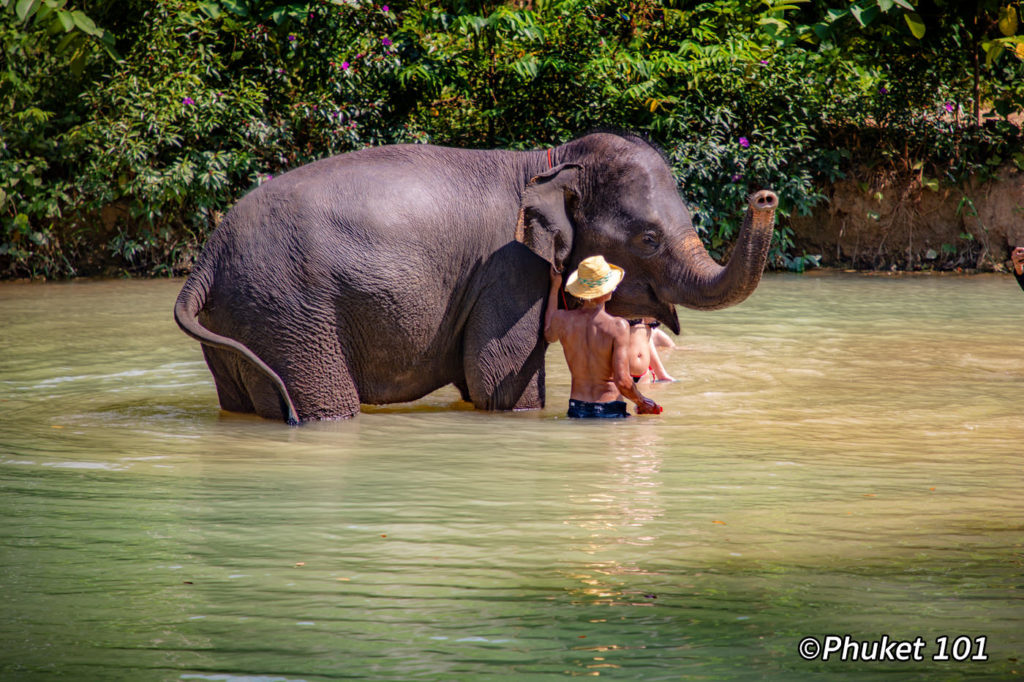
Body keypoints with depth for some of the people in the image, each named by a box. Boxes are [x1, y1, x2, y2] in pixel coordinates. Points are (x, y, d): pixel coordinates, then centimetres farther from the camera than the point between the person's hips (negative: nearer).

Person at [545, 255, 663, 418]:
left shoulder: (561, 320, 0)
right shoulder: (618, 326, -12)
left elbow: (549, 335, 28)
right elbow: (622, 381, -17)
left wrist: (554, 288, 34)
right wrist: (642, 403, 3)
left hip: (576, 411, 5)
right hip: (609, 411, -5)